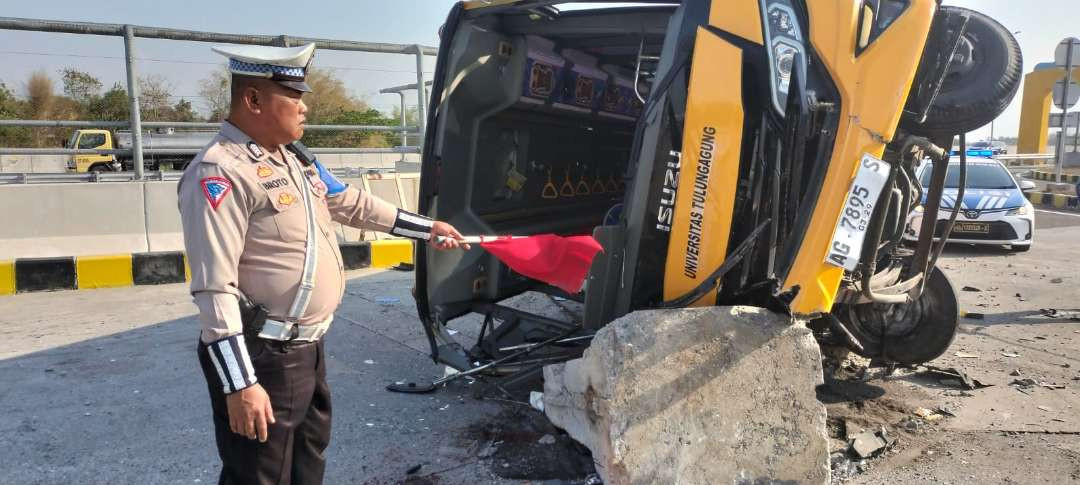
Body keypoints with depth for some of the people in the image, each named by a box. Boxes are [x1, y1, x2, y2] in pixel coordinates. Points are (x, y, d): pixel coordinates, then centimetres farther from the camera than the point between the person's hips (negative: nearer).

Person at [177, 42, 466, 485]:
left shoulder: (295, 158, 10)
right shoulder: (219, 172, -20)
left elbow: (353, 203, 22)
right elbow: (214, 288, -24)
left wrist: (427, 229, 27)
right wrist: (240, 384, -25)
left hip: (307, 347, 9)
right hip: (262, 357, -9)